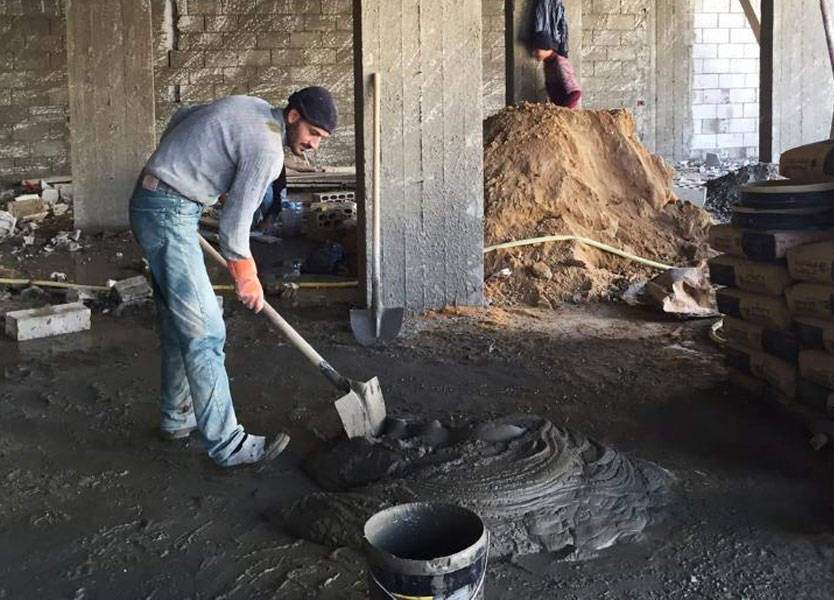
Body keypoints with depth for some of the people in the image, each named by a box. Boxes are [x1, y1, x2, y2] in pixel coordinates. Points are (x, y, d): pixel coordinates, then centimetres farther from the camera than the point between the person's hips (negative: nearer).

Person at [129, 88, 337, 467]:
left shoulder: (252, 108, 10)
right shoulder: (267, 150, -18)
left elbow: (181, 118, 23)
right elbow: (235, 224, -13)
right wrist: (246, 277, 2)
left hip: (151, 204, 11)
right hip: (170, 215, -11)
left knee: (177, 322, 17)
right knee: (204, 332, -11)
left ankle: (177, 417, 29)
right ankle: (227, 444, -7)